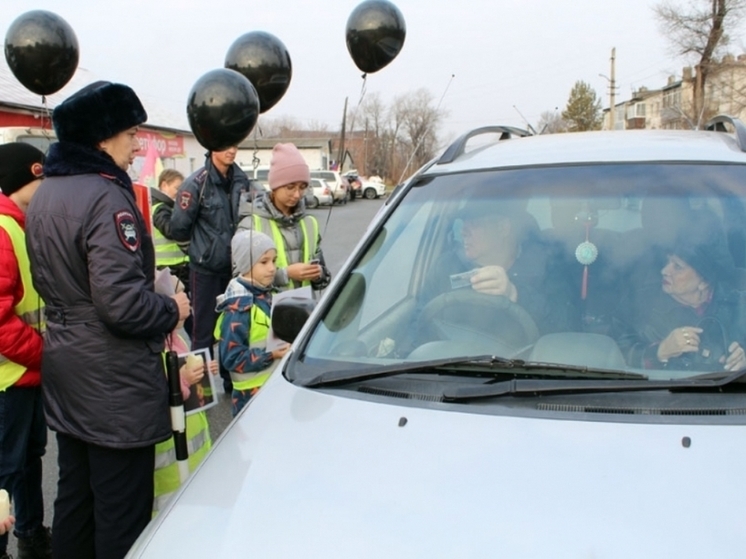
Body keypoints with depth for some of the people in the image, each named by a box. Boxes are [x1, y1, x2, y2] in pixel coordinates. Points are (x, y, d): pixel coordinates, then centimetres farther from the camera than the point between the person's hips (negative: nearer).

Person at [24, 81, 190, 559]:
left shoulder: (45, 195, 9)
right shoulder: (106, 198, -21)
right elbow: (123, 304, -27)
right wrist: (173, 310, -10)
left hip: (65, 374, 9)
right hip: (114, 382, -9)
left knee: (74, 497, 21)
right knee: (121, 513, 3)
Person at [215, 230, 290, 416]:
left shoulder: (266, 296, 8)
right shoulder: (238, 308, -18)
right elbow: (232, 357, -20)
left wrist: (286, 348, 2)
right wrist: (271, 355, -26)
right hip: (252, 395, -8)